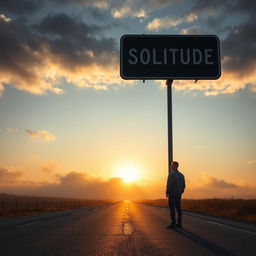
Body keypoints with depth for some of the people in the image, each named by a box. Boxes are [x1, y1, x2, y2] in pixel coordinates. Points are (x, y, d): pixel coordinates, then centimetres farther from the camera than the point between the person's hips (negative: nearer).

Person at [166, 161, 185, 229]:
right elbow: (184, 185, 14)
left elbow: (169, 184, -16)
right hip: (179, 194, 7)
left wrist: (167, 193, -7)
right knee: (178, 208, 7)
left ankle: (173, 224, -8)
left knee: (172, 209, -5)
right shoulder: (181, 175, 12)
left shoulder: (171, 174, -11)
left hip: (172, 194, -7)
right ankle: (179, 224, 8)